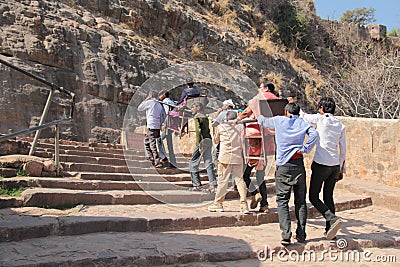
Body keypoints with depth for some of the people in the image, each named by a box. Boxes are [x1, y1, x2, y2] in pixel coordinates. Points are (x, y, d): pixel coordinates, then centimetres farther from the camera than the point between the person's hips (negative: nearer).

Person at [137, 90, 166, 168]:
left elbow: (139, 108, 7)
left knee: (153, 144, -7)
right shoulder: (159, 105, 14)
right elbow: (163, 116, 14)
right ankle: (150, 156, 20)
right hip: (157, 126, 7)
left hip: (151, 126, -7)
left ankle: (157, 162, -11)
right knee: (146, 139, 23)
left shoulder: (149, 102, -5)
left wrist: (145, 100, 13)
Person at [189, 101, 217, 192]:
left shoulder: (197, 117, -8)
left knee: (193, 163, 2)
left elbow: (198, 131, -17)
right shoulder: (205, 117, 18)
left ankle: (197, 185, 3)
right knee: (208, 164, 7)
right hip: (209, 140, 8)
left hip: (202, 141, -8)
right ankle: (213, 185, 1)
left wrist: (199, 145, -21)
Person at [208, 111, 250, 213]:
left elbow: (216, 141, 14)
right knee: (239, 179, 5)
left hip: (225, 157, -2)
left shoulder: (221, 126, 2)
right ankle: (244, 204, -1)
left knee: (222, 180, 4)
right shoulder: (241, 126, 6)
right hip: (238, 157, 2)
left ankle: (218, 204, 12)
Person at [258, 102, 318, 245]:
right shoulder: (303, 123, 8)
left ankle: (286, 234, -10)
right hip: (298, 164, 1)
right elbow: (314, 134, -10)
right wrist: (305, 149, -7)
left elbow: (263, 121, 24)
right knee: (300, 200, 11)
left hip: (283, 165, -1)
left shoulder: (278, 120, 7)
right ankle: (301, 234, 13)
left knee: (282, 200, 1)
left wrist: (258, 115, 44)